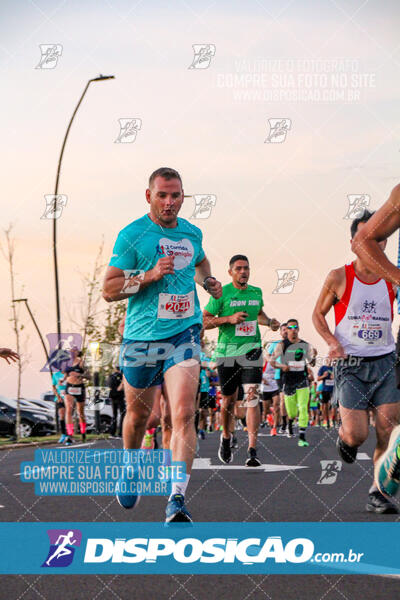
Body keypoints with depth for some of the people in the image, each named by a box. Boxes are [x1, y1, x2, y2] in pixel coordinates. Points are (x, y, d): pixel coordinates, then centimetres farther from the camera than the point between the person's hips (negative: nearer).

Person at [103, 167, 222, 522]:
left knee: (184, 414, -15)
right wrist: (151, 275, -19)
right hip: (142, 338, -2)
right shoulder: (132, 235, -5)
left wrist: (208, 281, 12)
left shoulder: (193, 233, 10)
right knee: (138, 416, 12)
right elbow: (109, 290, -7)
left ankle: (177, 499, -19)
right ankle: (130, 468, 43)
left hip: (184, 334, 2)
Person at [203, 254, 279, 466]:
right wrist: (229, 319, -15)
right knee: (229, 399, 10)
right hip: (226, 351, -2)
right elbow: (203, 321, -4)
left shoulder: (256, 292, 10)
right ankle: (226, 437, 39)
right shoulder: (221, 293, -3)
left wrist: (269, 322, 9)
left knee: (252, 397, -13)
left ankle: (252, 450, -16)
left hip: (251, 349, 2)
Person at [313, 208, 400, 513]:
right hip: (351, 365, -2)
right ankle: (344, 439, 27)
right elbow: (318, 314, 8)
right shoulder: (339, 278, -3)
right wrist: (333, 342, -8)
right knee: (356, 435, -9)